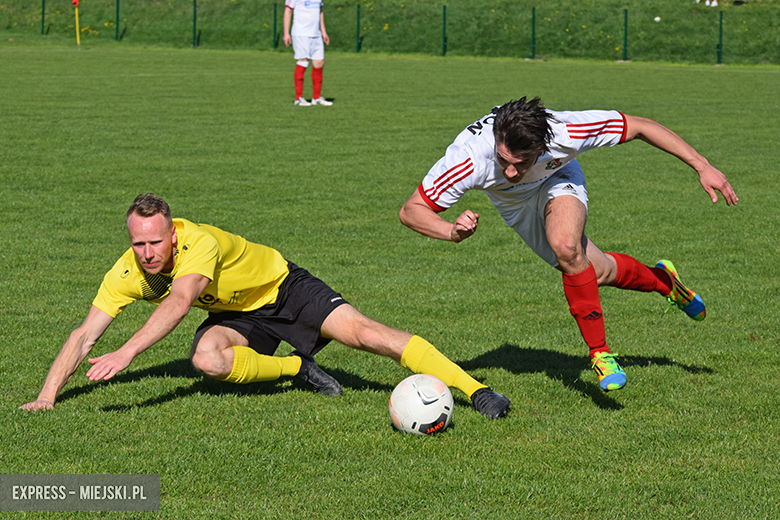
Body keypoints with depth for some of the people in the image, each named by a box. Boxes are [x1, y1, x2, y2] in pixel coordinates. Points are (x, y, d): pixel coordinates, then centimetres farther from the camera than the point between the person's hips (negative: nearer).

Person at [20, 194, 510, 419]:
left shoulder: (201, 243, -36)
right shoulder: (127, 273, -18)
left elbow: (179, 302, -51)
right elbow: (86, 335, -18)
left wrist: (125, 353, -63)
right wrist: (48, 395, -31)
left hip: (284, 286, -4)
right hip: (238, 315, 4)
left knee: (367, 333, -22)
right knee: (207, 357, -30)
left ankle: (475, 388, -17)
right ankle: (298, 368, -6)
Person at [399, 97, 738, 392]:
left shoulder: (565, 132, -43)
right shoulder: (468, 158, -44)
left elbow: (641, 127, -27)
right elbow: (411, 211, -32)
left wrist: (702, 167, -26)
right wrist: (453, 232, -52)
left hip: (558, 182, -2)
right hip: (516, 205, 2)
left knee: (566, 247, -32)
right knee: (596, 272, 3)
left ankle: (600, 352, -14)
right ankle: (662, 281, 36)